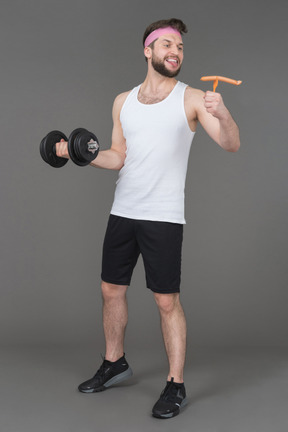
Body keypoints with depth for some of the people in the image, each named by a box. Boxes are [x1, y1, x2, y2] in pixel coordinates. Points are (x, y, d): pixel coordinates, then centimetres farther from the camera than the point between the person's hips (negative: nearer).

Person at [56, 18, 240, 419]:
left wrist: (221, 113, -36)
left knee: (167, 300, -3)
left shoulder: (192, 99, -5)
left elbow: (232, 145, -16)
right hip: (122, 212, 5)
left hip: (163, 217, -5)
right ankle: (115, 363, 34)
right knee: (111, 289, 14)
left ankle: (176, 386, 11)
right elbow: (119, 157, 13)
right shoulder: (123, 101, 10)